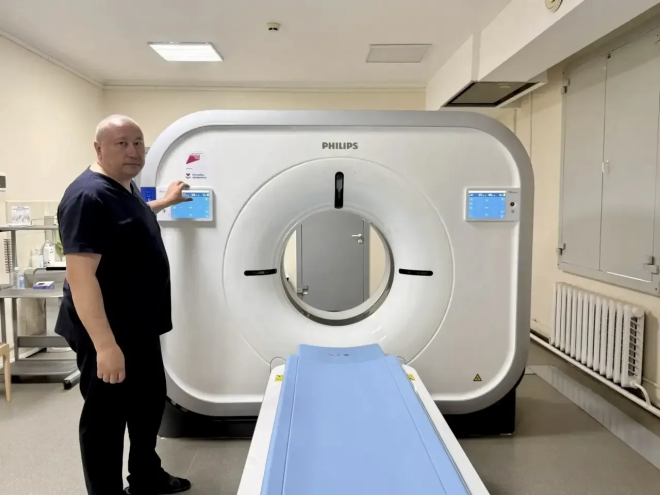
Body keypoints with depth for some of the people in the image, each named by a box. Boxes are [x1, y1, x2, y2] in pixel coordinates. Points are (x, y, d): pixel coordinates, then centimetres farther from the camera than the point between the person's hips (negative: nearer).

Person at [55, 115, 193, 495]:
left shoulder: (127, 187, 7)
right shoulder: (89, 196, -23)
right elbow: (80, 275, -28)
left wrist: (165, 201, 39)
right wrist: (105, 344, -30)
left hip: (141, 326, 10)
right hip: (107, 333, -10)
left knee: (150, 400, 22)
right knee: (107, 415, 8)